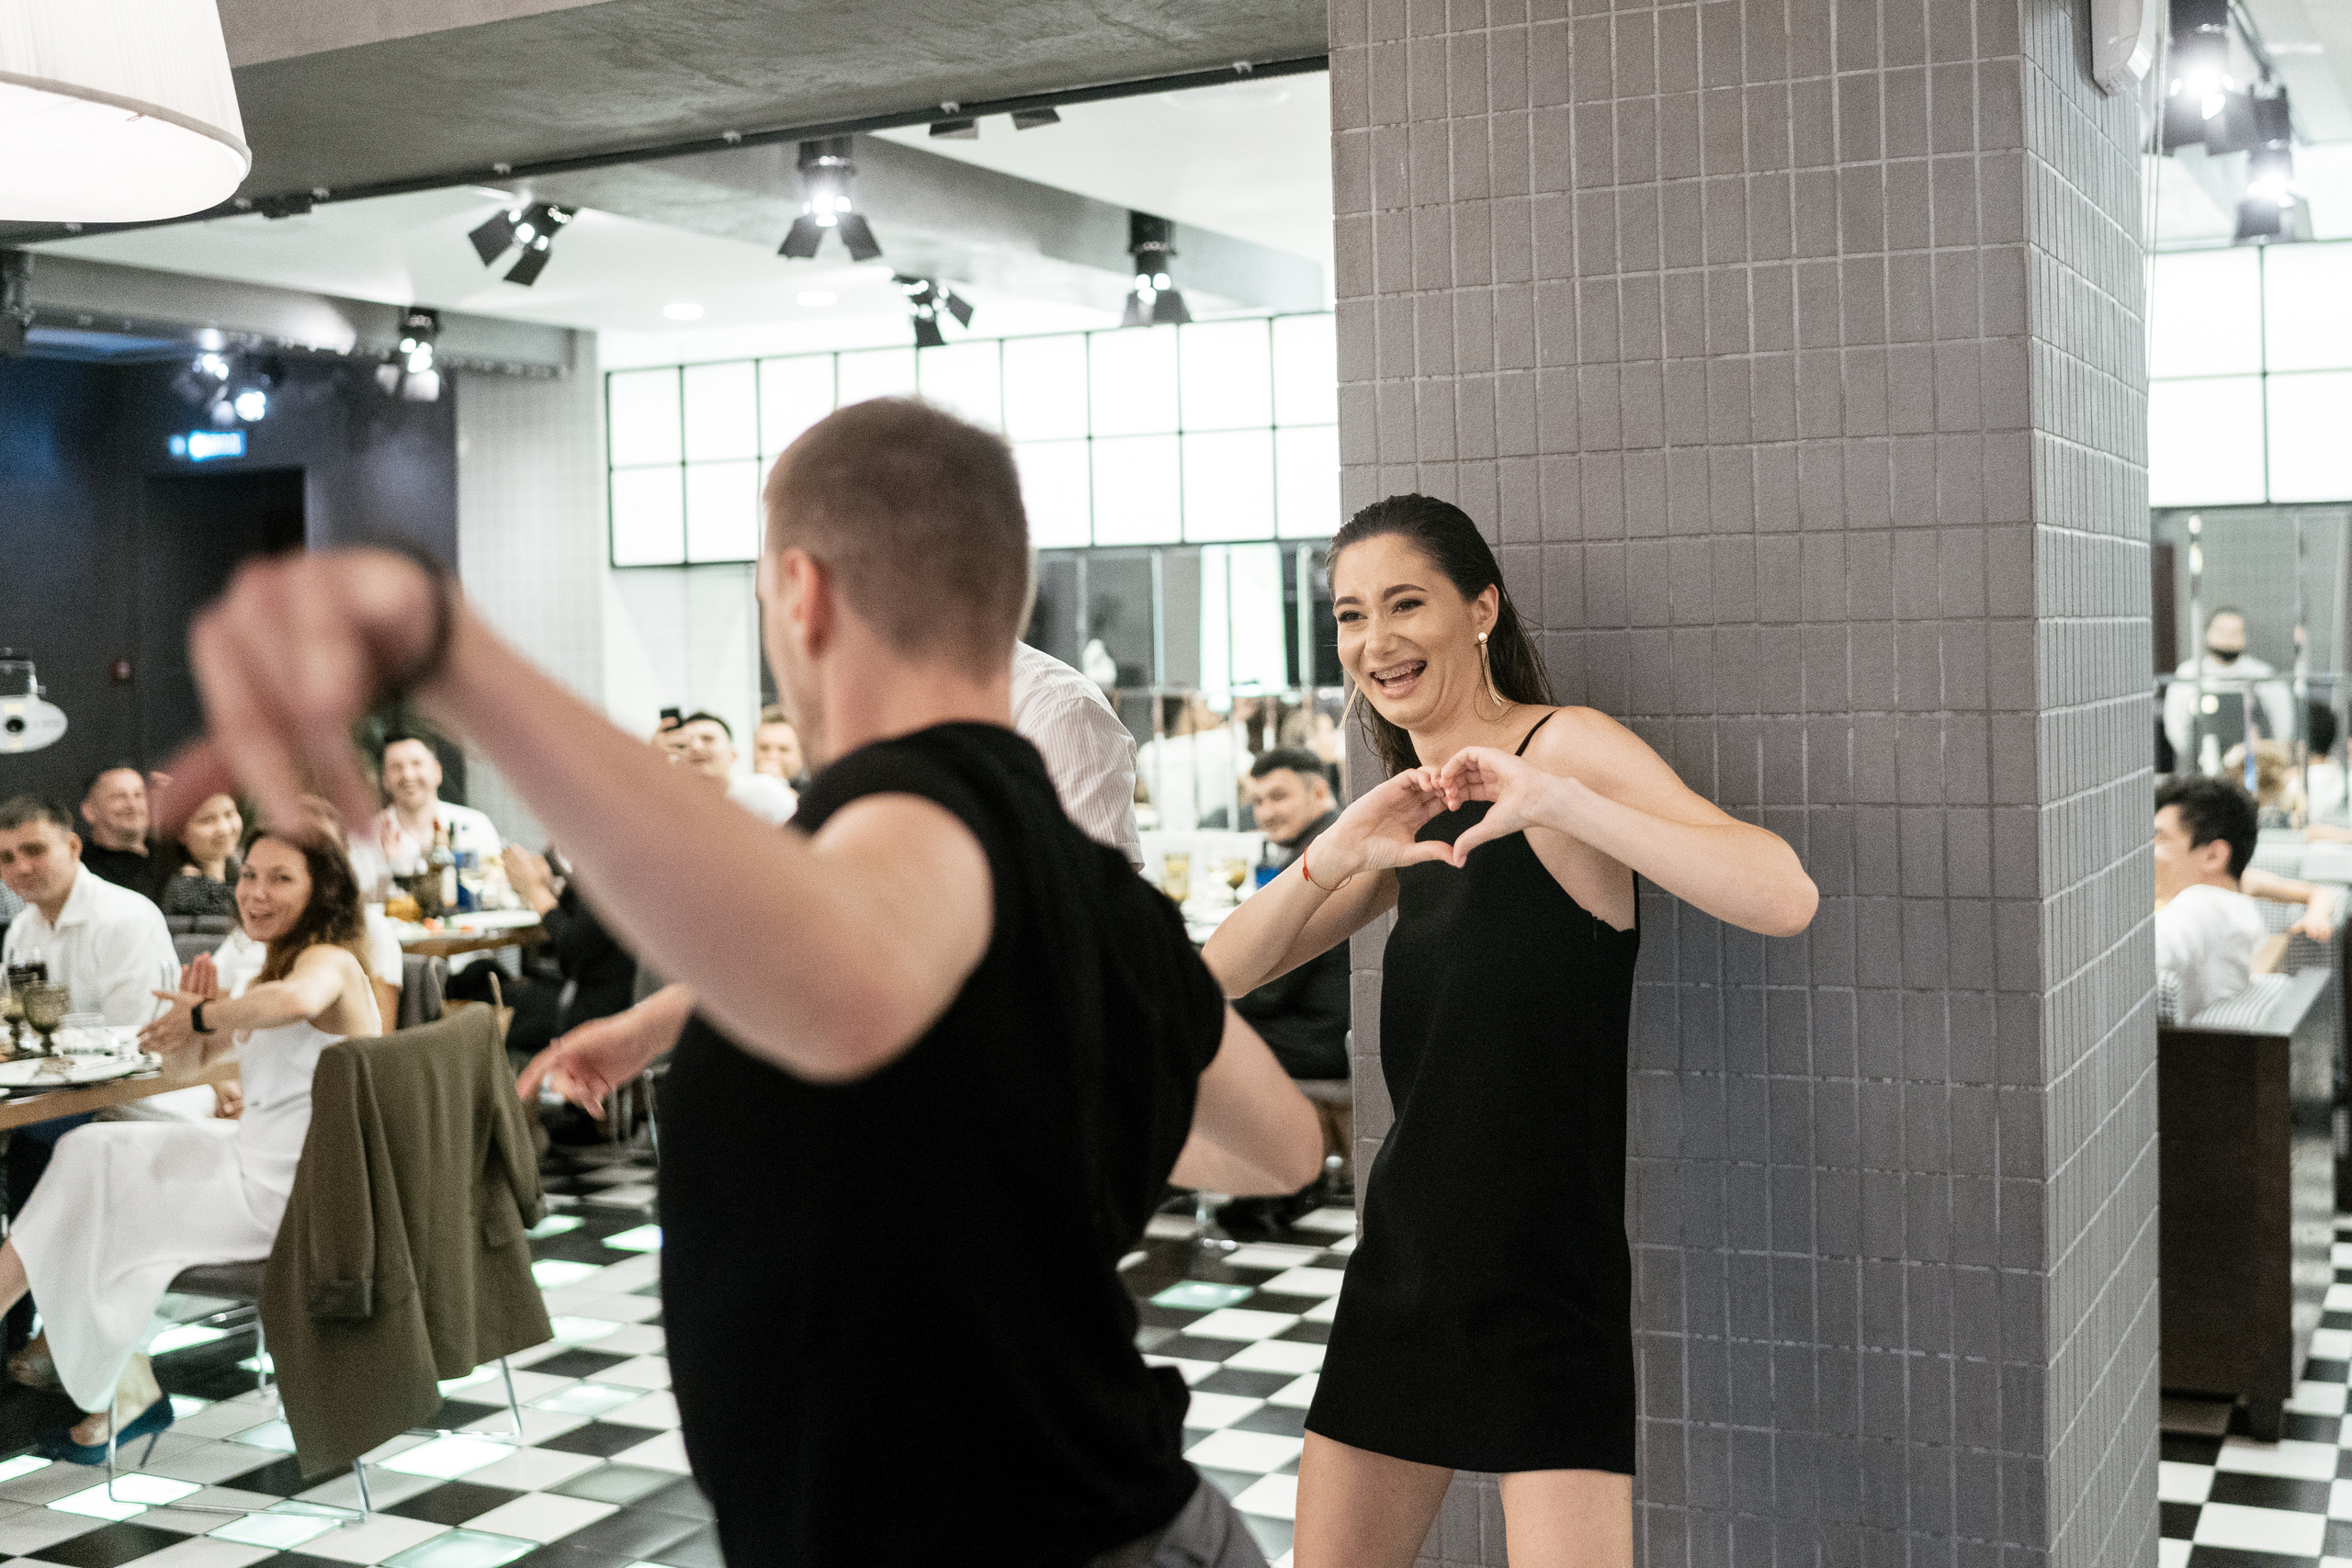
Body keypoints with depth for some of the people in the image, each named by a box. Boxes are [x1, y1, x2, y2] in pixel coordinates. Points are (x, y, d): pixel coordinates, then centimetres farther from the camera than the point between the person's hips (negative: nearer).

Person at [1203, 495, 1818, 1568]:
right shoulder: (1417, 818, 12)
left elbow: (1784, 898, -24)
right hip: (1401, 1265, 7)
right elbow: (1225, 974, 4)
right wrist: (1332, 858, -14)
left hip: (1546, 1275, -7)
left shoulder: (1568, 746, -9)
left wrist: (1554, 801, -32)